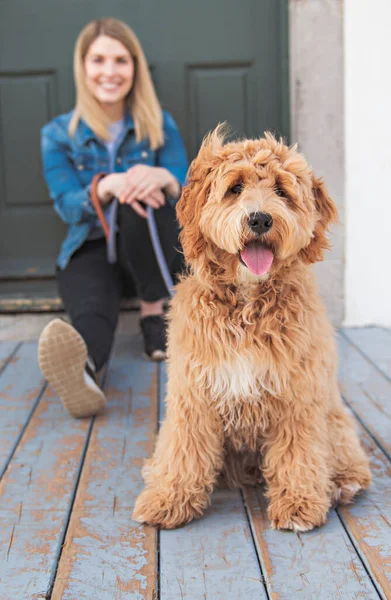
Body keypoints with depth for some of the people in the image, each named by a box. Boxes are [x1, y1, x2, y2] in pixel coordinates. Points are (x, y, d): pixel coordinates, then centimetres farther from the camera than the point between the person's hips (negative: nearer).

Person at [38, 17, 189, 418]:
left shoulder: (159, 126, 6)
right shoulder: (58, 134, 4)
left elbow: (186, 189, -4)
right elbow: (66, 205, -6)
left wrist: (163, 178, -30)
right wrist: (107, 187, -29)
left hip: (146, 250, 1)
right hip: (90, 249, -1)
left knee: (144, 195, -33)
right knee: (92, 311, -36)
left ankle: (153, 310, -21)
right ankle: (81, 369, -71)